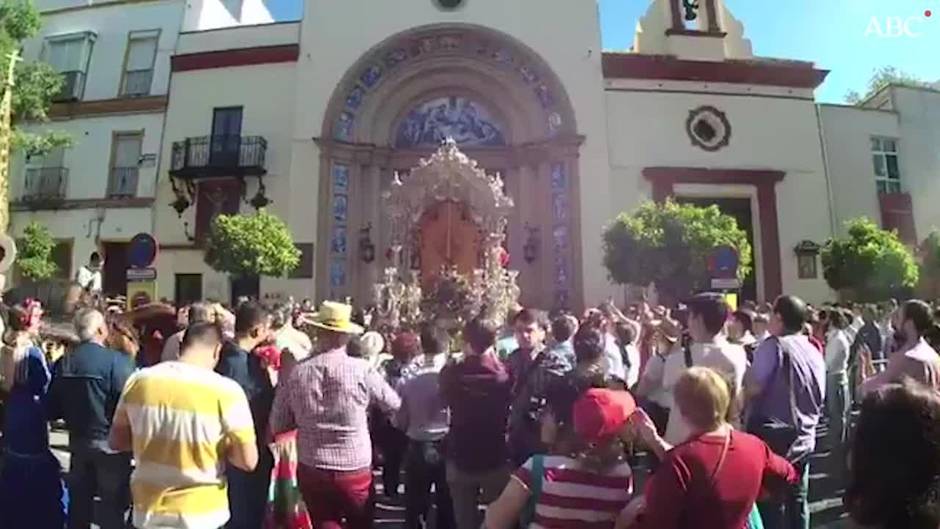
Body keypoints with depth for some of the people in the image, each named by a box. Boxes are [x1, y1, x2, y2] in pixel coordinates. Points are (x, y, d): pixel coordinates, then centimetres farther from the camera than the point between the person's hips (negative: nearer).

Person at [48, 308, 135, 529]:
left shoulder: (63, 362, -3)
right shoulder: (118, 361, -20)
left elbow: (53, 409, 3)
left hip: (78, 441, 5)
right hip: (110, 443, -5)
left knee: (78, 503, 20)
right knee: (112, 505, 8)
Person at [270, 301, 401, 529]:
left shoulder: (296, 373, -11)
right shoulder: (361, 370, -16)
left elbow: (277, 426, 0)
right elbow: (394, 405, -1)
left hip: (311, 471, 1)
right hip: (355, 470, -1)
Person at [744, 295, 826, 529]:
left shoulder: (773, 345, -15)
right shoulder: (815, 352, 9)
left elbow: (753, 389, -20)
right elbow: (818, 400, 17)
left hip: (772, 437, -7)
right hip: (803, 440, 7)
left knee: (770, 503, 2)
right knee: (797, 501, 17)